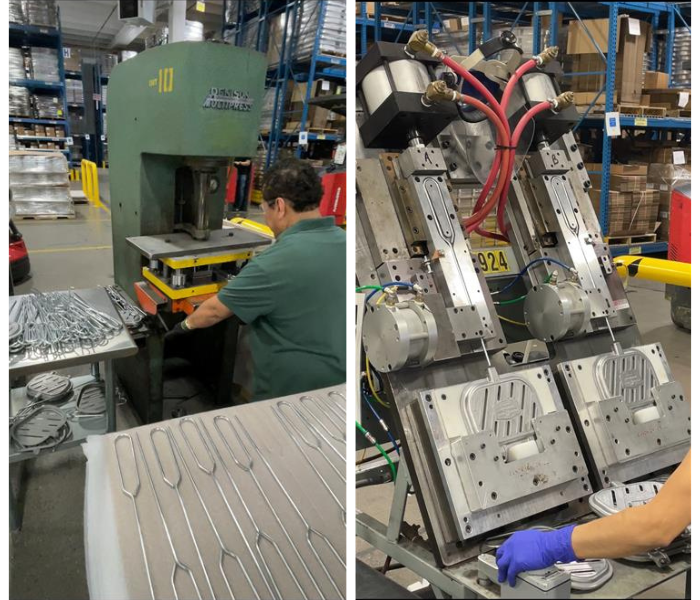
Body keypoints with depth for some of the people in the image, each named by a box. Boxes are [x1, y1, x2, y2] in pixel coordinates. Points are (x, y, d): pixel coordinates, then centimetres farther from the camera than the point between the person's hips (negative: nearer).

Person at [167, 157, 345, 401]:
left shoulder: (275, 263, -25)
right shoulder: (343, 242, -4)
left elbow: (215, 310, -11)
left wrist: (186, 325, 10)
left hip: (291, 391, -6)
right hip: (338, 382, 6)